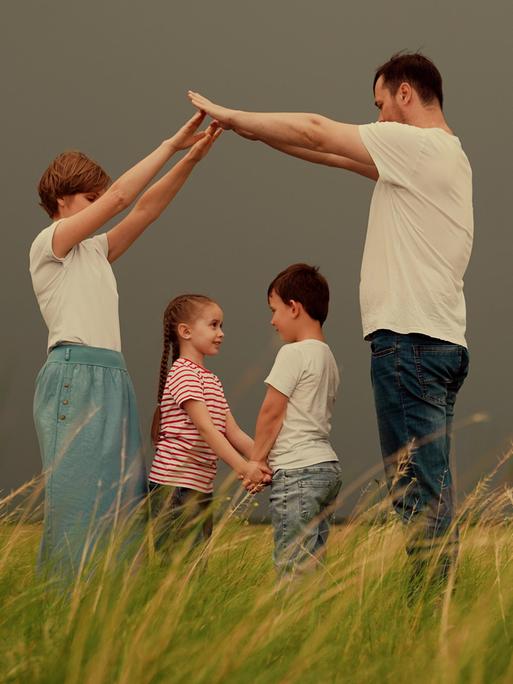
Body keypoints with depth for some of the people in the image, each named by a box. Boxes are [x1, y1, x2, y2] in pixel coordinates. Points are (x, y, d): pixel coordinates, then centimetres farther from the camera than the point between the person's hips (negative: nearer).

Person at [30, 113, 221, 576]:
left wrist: (191, 159, 6)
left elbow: (145, 209, 16)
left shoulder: (95, 250, 23)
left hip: (113, 380, 9)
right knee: (77, 502, -14)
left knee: (124, 500, 1)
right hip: (74, 377, -9)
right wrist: (172, 145, -5)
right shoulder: (48, 244, 1)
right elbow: (118, 197, -8)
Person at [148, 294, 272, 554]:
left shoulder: (211, 380, 20)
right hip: (175, 487, -10)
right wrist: (242, 467, -27)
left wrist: (263, 462, 0)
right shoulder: (184, 374, -10)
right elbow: (205, 428, -20)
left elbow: (233, 432, 14)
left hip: (201, 489, 10)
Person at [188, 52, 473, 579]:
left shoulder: (418, 144, -8)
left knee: (417, 483, -11)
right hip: (441, 340, 10)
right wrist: (256, 132, 21)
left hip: (409, 337, -10)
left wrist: (232, 116, 5)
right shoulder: (444, 154, 21)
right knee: (428, 484, 9)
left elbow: (315, 131, -5)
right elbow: (333, 151, 24)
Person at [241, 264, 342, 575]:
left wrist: (256, 459, 3)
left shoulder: (294, 353, -9)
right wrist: (269, 460, 14)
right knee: (313, 565, 9)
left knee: (293, 567, -11)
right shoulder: (327, 356, 18)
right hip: (328, 466, 9)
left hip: (298, 473, -9)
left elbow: (272, 411, -9)